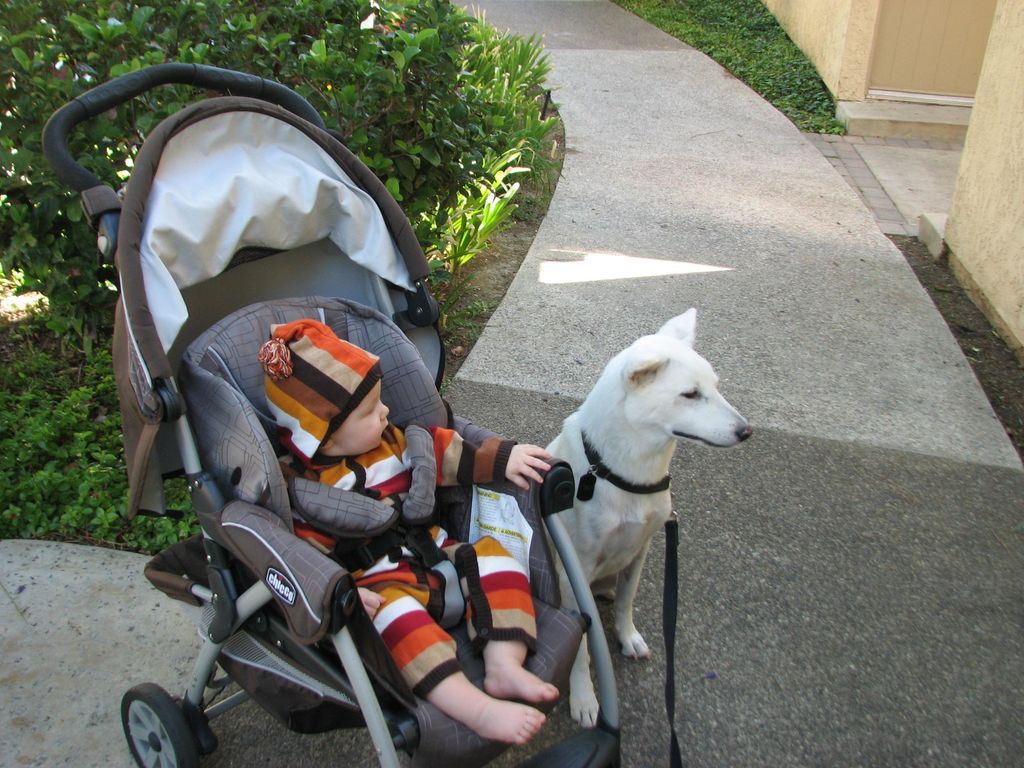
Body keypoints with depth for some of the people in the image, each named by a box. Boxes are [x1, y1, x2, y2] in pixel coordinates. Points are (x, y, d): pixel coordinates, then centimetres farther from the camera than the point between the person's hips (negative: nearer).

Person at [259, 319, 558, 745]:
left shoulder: (390, 440, 10)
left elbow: (446, 450, 14)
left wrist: (501, 457, 4)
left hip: (436, 551, 7)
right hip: (379, 584, -7)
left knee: (494, 557, -11)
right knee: (399, 617, -36)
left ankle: (503, 665, -21)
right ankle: (478, 709, -43)